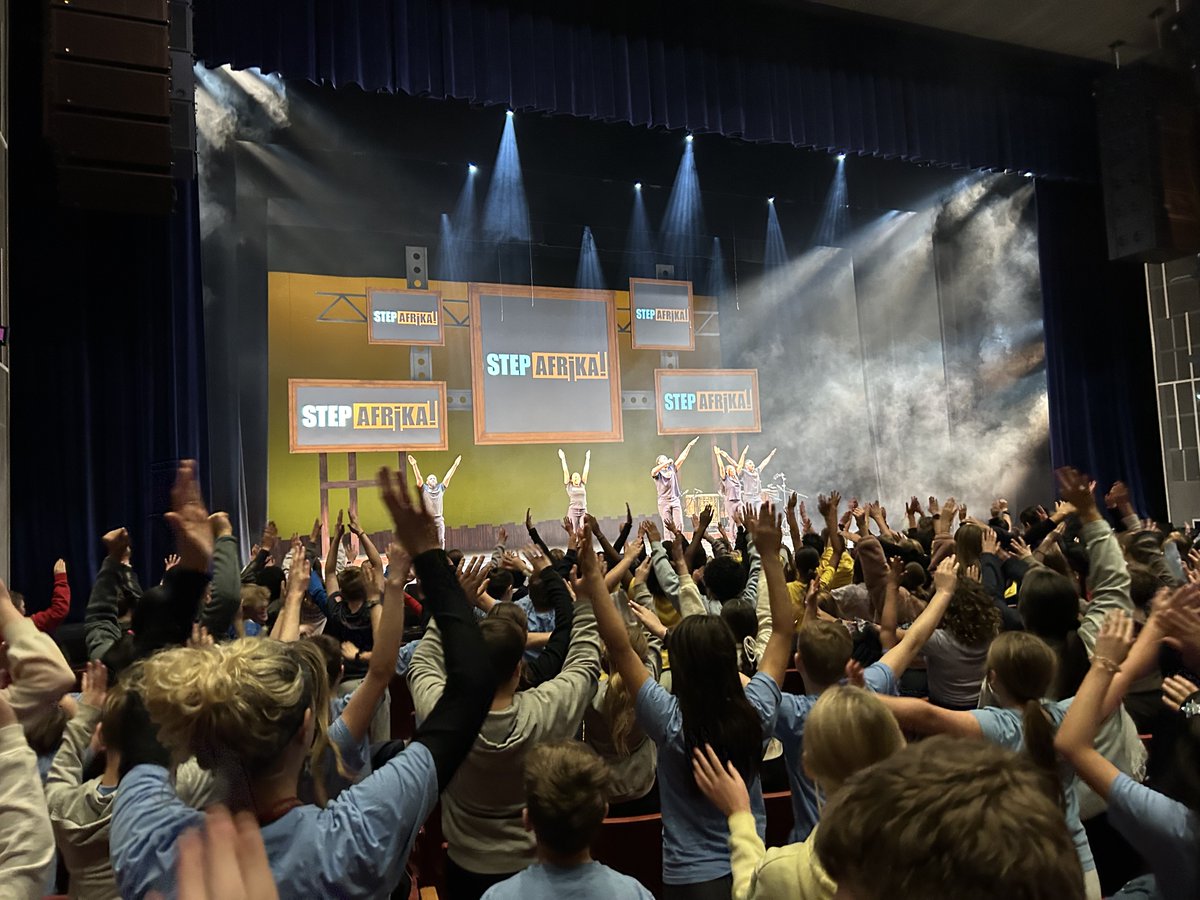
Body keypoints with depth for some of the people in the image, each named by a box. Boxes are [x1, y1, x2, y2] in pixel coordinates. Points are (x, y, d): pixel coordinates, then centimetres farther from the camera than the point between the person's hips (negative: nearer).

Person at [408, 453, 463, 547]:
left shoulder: (441, 488, 10)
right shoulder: (424, 489, 3)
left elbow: (448, 476, 4)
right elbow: (418, 478, -9)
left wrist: (455, 465, -3)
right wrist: (414, 465, -21)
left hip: (439, 519, 2)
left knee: (441, 540, -2)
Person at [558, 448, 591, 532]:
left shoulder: (583, 485, 14)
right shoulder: (569, 486, 7)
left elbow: (585, 471, 17)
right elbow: (565, 471, 8)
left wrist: (587, 459, 21)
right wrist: (563, 459, 9)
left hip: (583, 511, 2)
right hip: (573, 510, -2)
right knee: (574, 532, -4)